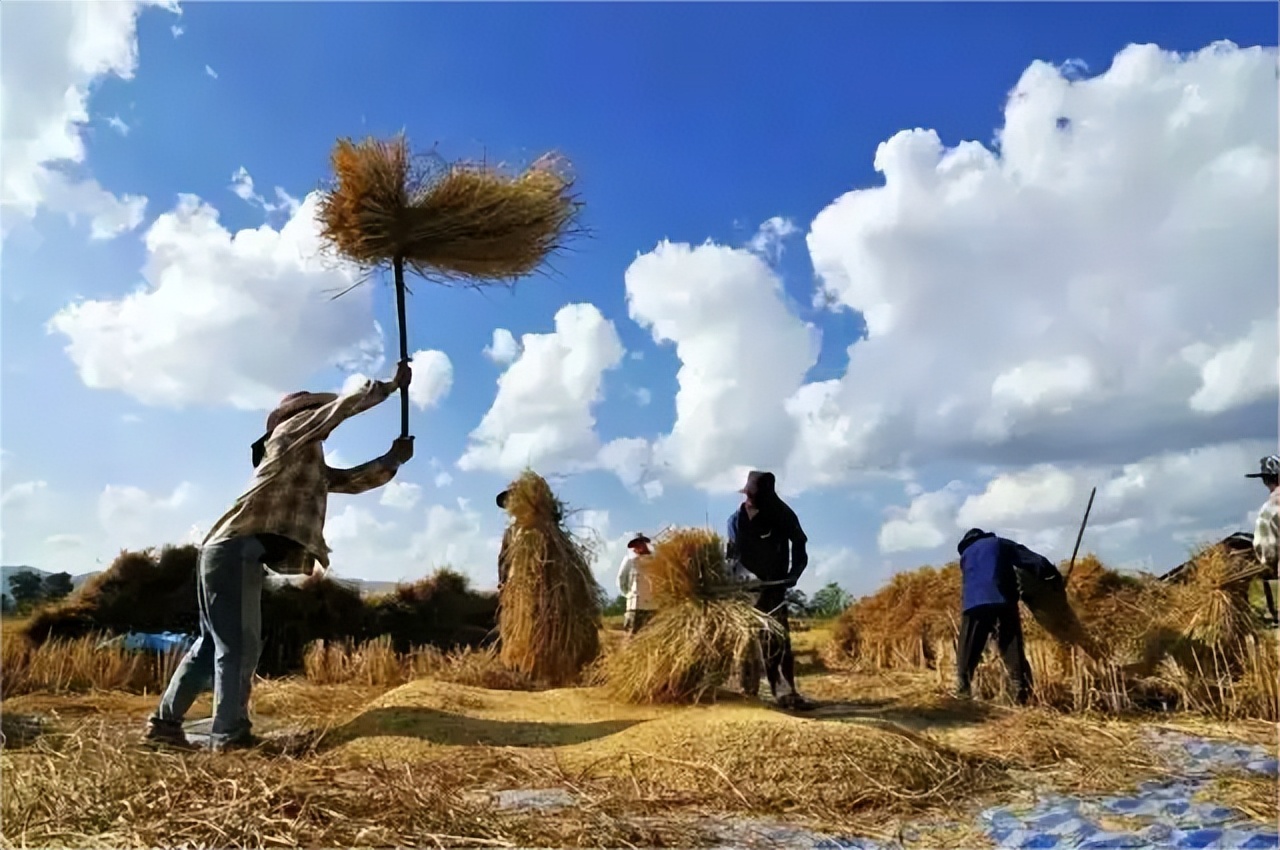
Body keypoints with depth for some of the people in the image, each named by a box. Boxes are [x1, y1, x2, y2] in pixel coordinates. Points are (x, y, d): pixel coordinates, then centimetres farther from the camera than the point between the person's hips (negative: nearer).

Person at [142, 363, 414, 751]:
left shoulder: (312, 467, 26)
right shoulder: (291, 431, 3)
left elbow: (352, 480, 26)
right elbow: (347, 404, -3)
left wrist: (393, 459, 15)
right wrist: (391, 386, 8)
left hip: (231, 551, 9)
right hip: (235, 550, -9)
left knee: (214, 642, 14)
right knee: (239, 645, -6)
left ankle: (164, 721, 20)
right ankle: (230, 733, -2)